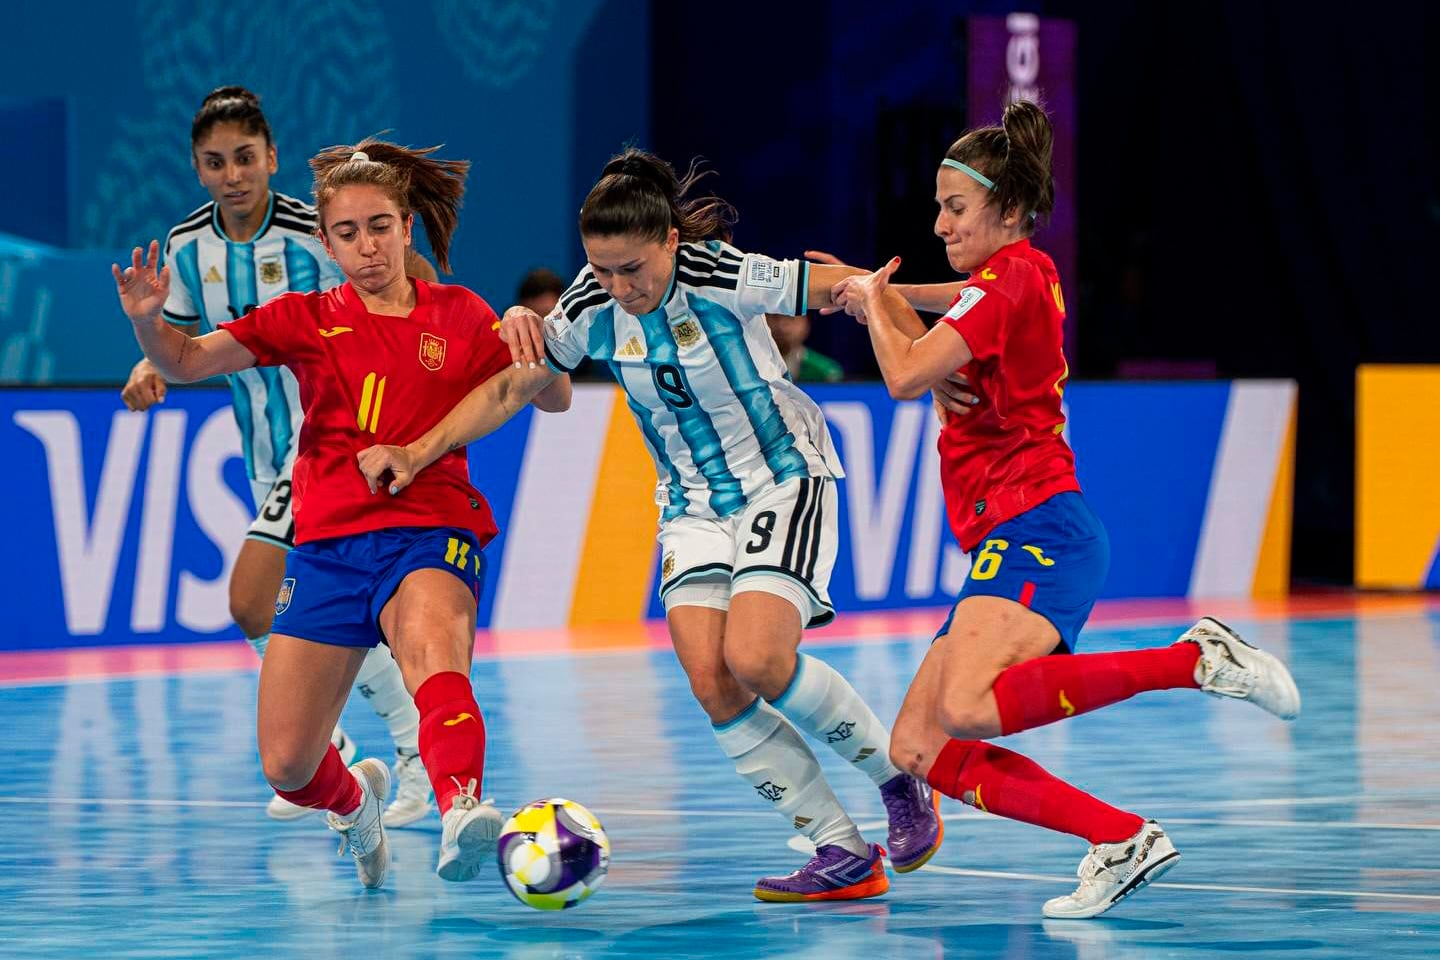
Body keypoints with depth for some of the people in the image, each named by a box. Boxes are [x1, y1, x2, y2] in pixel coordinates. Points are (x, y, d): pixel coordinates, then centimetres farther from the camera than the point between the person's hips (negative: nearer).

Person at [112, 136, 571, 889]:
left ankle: (460, 810, -61)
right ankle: (355, 800, 36)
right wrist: (147, 321, -19)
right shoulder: (308, 319, 9)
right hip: (326, 544, 2)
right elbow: (188, 362, 3)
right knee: (287, 768, 0)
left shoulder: (460, 317, 9)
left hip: (429, 536, -2)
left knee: (433, 649, -39)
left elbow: (554, 399, 11)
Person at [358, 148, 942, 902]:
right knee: (710, 681, -13)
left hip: (783, 480, -5)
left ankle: (900, 781, 1)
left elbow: (844, 287, -12)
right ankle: (843, 854, -6)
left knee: (756, 660, -23)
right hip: (692, 504, 5)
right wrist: (420, 452, -5)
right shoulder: (591, 308, -8)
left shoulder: (723, 280, -22)